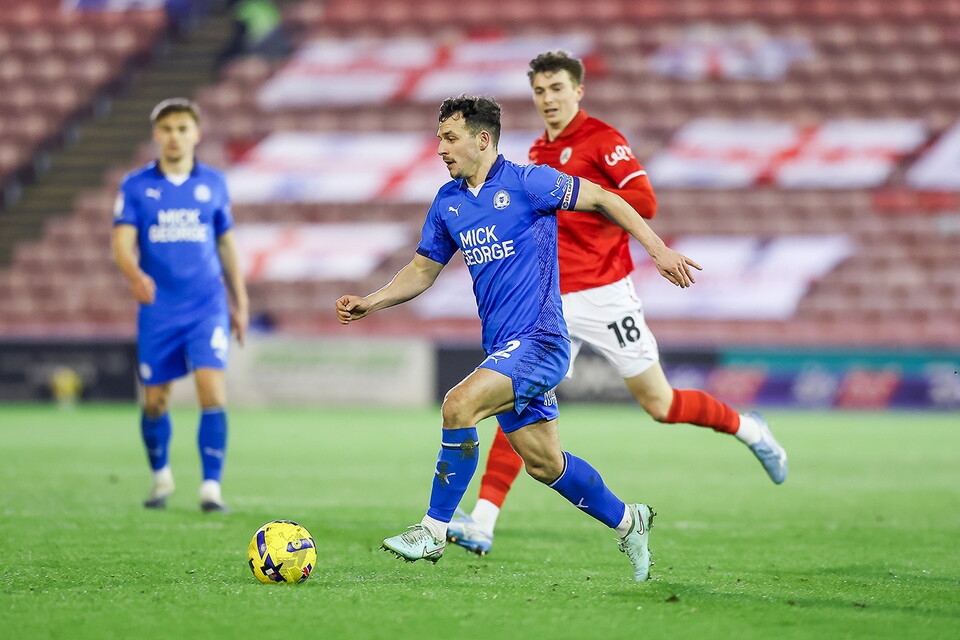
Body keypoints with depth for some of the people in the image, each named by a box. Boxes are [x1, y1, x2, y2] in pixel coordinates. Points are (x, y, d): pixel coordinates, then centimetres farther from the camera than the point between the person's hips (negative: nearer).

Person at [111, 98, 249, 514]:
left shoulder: (213, 183, 6)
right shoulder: (136, 186, 0)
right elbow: (122, 242, -10)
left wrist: (239, 302, 16)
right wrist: (135, 275, -31)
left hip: (207, 307, 0)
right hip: (158, 309, 0)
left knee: (213, 393, -15)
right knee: (155, 401, 7)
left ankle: (211, 487, -12)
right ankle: (161, 476, 31)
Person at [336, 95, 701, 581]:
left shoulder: (527, 183, -10)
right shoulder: (447, 203, 10)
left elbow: (602, 199, -2)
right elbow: (422, 270, 20)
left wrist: (658, 249, -6)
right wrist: (370, 303, 6)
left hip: (538, 340, -7)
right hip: (502, 348, 8)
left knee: (459, 405, -26)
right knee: (544, 464, 10)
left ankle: (434, 531, -19)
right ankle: (627, 522, 32)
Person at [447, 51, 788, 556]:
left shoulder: (602, 140, -7)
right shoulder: (539, 153, 16)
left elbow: (644, 201, -19)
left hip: (602, 295, -5)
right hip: (550, 301, 5)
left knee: (659, 404, 2)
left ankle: (748, 429, 28)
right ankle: (482, 524, -15)